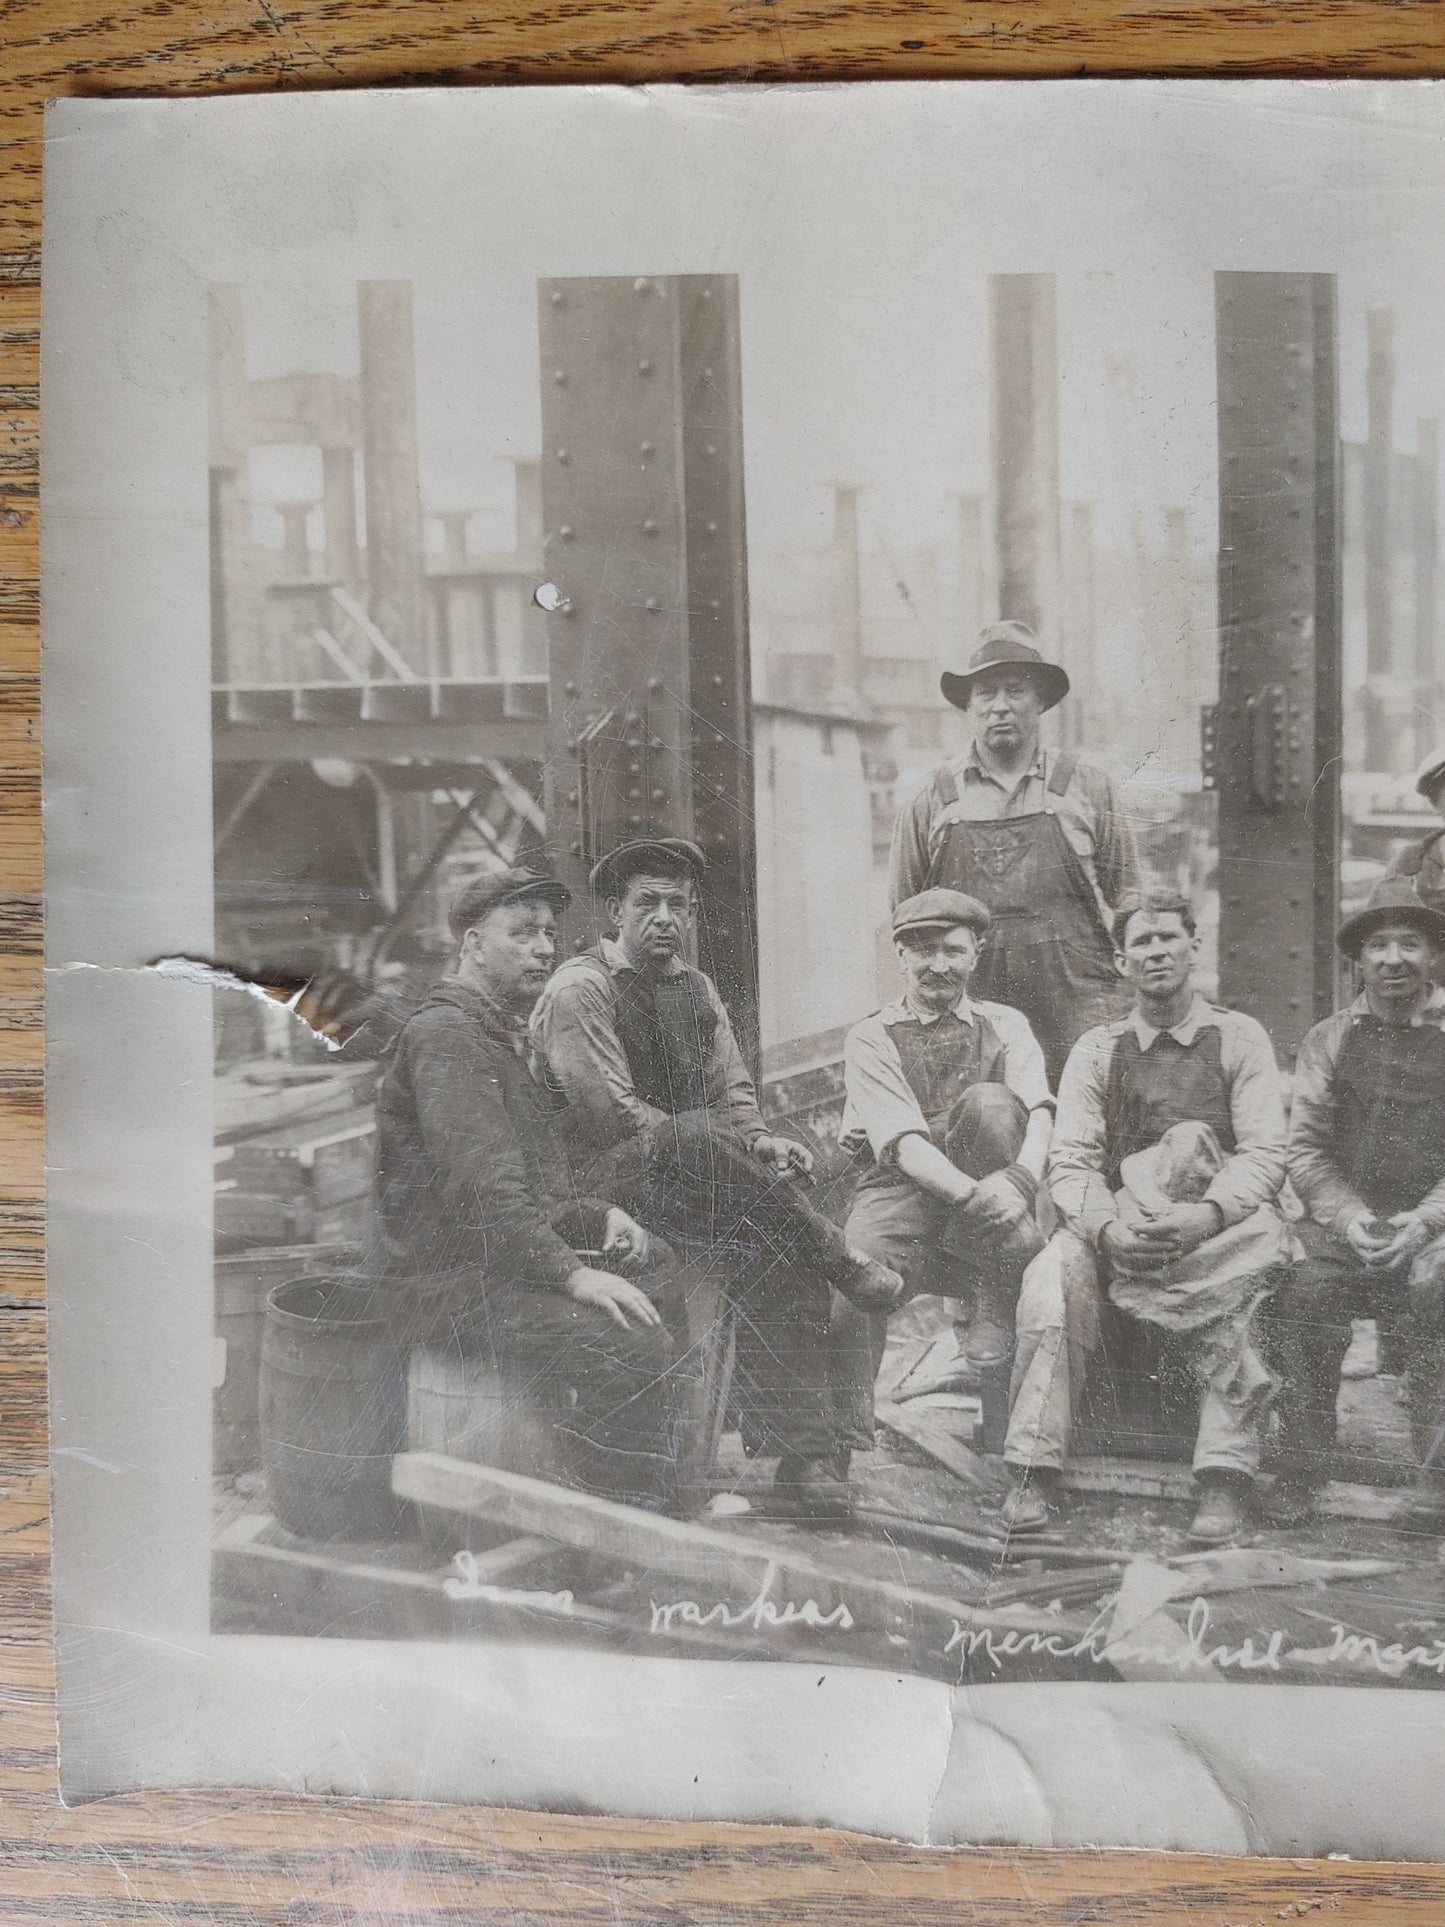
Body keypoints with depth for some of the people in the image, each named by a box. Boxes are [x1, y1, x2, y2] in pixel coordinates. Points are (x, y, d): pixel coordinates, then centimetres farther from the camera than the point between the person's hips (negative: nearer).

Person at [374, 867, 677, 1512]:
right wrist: (572, 1272, -29)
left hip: (509, 1259, 11)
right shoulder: (444, 1035, -11)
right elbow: (480, 1186, -23)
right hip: (451, 1280, -11)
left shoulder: (502, 1037, 24)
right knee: (627, 1346, -28)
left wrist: (598, 1215, 9)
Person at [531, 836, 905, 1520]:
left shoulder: (695, 987, 18)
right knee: (696, 1137, -37)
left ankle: (804, 1459, -24)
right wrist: (736, 1151, -16)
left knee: (775, 1251, -24)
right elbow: (613, 1116, -13)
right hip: (608, 1180, -6)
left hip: (694, 1182, 6)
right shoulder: (578, 990, -4)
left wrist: (758, 1140, -12)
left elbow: (734, 1091, 12)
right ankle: (839, 1256, -19)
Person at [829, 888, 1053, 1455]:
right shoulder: (871, 1038, 5)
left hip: (981, 1214, 2)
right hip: (902, 1191, -1)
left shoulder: (1003, 1025, 12)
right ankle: (844, 1442, -15)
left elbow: (1040, 1109, -8)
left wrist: (1021, 1177, -32)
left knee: (989, 1100, -25)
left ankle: (995, 1306, -20)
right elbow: (902, 1142, -12)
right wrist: (972, 1193, -32)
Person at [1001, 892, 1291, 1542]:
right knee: (1054, 1271, -30)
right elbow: (1069, 1162, 2)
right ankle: (1034, 1473, -24)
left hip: (1217, 1227, -1)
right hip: (1117, 1227, 2)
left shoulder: (1239, 1037, 9)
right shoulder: (1096, 1050, 13)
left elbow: (1265, 1154, -3)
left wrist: (1206, 1215, -23)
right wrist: (1110, 1227, -19)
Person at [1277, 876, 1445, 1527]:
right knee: (1307, 1291, -28)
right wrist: (1349, 1216, -10)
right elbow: (1304, 1148, 6)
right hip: (1344, 1222, 1)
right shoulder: (1329, 1039, 14)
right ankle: (1298, 1475, -17)